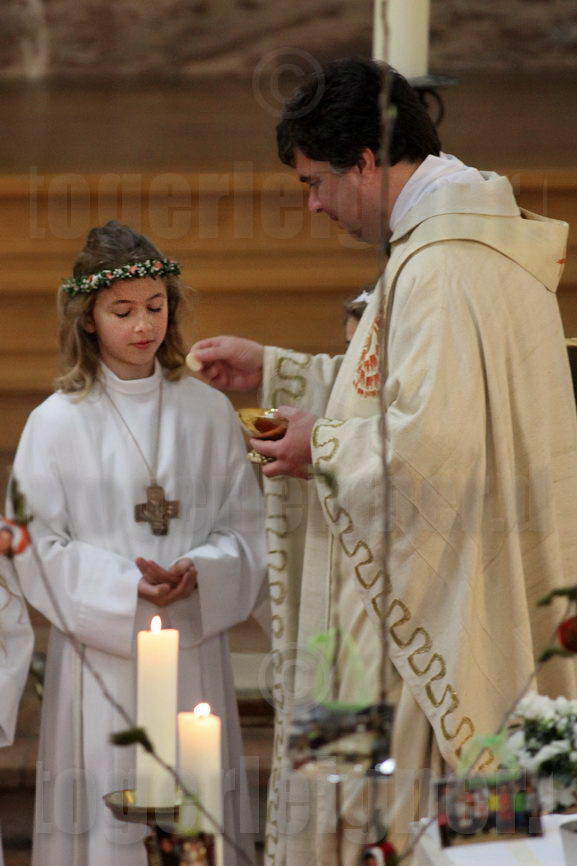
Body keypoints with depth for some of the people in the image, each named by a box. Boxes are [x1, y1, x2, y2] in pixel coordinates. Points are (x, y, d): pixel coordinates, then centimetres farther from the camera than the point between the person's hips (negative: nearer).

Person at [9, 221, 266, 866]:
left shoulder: (208, 413, 6)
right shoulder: (56, 422, 0)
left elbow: (245, 529, 7)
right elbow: (39, 551, -3)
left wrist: (198, 573, -13)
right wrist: (128, 589, -15)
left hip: (194, 654, 2)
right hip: (98, 653, -2)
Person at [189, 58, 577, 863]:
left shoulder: (437, 269, -20)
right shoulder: (477, 238, 13)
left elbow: (432, 441, -28)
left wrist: (324, 446, -11)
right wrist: (270, 368, 23)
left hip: (447, 607, -10)